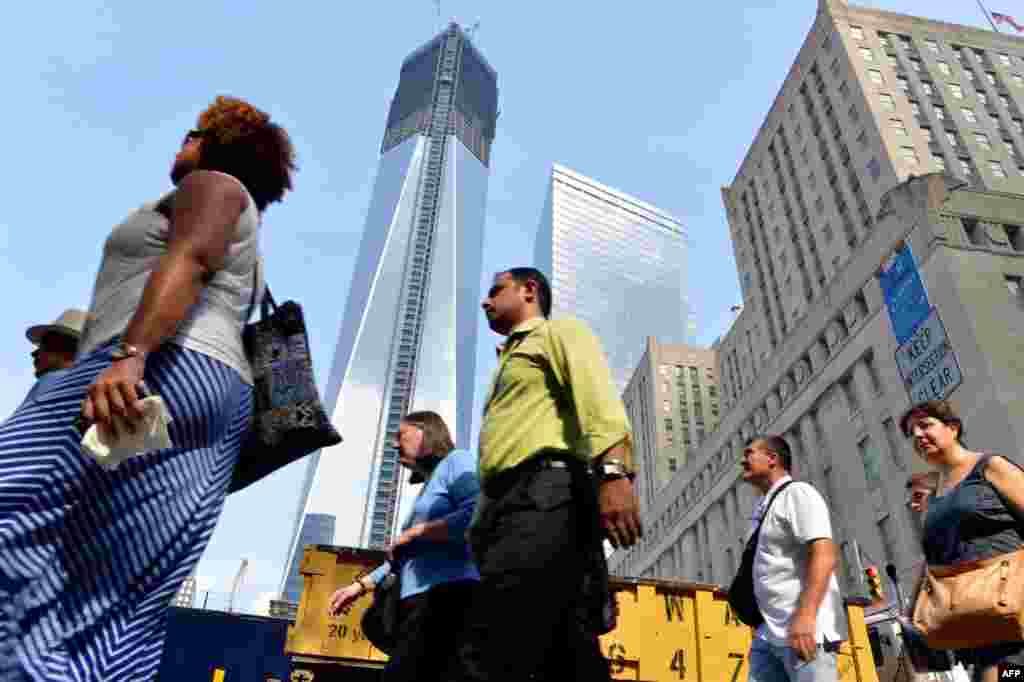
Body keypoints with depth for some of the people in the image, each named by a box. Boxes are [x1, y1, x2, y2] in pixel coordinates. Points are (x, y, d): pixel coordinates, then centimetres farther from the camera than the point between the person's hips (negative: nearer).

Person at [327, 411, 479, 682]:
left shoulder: (456, 461, 5)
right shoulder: (428, 489, 31)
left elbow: (477, 516, -16)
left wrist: (414, 533, -7)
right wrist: (360, 585, 25)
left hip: (447, 595, -9)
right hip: (420, 603, 9)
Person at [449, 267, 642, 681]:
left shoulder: (558, 331, 12)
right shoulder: (511, 359, 38)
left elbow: (598, 397, -9)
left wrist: (613, 473, -27)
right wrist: (484, 522, 23)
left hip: (545, 492, -9)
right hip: (510, 500, 9)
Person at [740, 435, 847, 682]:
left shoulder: (797, 493, -5)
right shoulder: (763, 508, 21)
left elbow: (823, 555, -18)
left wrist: (805, 616, -27)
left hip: (803, 629, -8)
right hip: (768, 633, 8)